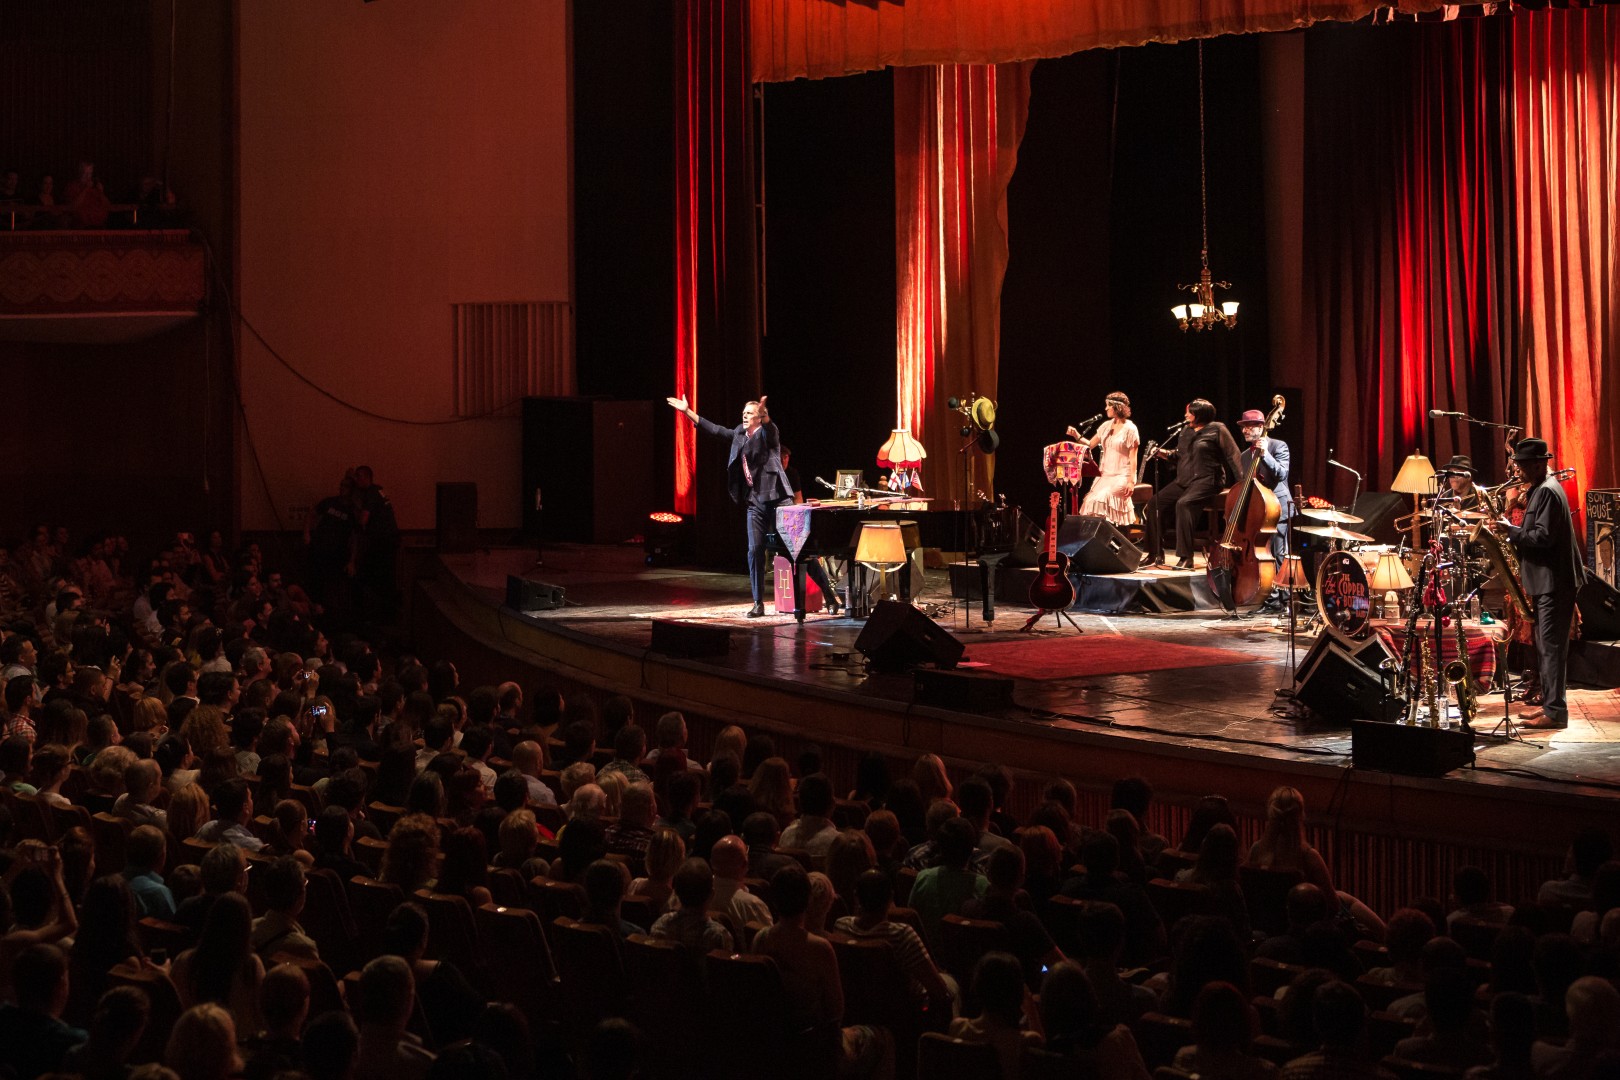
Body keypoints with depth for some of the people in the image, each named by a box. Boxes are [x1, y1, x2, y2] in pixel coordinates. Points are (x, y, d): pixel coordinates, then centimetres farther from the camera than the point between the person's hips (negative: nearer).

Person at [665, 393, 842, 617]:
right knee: (755, 551, 0)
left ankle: (830, 596, 1)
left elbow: (768, 424, -29)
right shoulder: (739, 435, 13)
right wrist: (687, 411, 20)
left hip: (777, 499, -6)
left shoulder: (768, 433, -6)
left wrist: (763, 413, -52)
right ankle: (758, 604, 8)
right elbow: (714, 430, 20)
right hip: (755, 502, 6)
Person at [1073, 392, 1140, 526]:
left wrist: (1131, 481, -16)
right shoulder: (1106, 426, 12)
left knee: (1102, 499, -27)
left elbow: (1133, 457, -9)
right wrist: (1076, 435, 0)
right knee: (1092, 499, -17)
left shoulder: (1130, 429, -7)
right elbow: (1090, 444, 17)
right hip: (1105, 475, 6)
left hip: (1122, 476, -6)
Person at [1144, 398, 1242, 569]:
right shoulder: (1186, 429, 15)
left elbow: (1233, 456, -6)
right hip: (1184, 480, 8)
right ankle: (1156, 555, 1)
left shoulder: (1216, 429, -5)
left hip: (1206, 480, -8)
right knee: (1154, 503, -6)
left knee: (1183, 503, -34)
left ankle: (1186, 558, -33)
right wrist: (1166, 454, 6)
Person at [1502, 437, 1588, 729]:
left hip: (1554, 581, -11)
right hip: (1547, 580, 11)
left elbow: (1543, 537, -24)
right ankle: (1549, 704, 21)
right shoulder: (1542, 489, 16)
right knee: (1547, 645, 15)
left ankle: (1555, 713, -10)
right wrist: (1514, 531, 9)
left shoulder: (1548, 492, -16)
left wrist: (1511, 530, -14)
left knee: (1552, 645, -10)